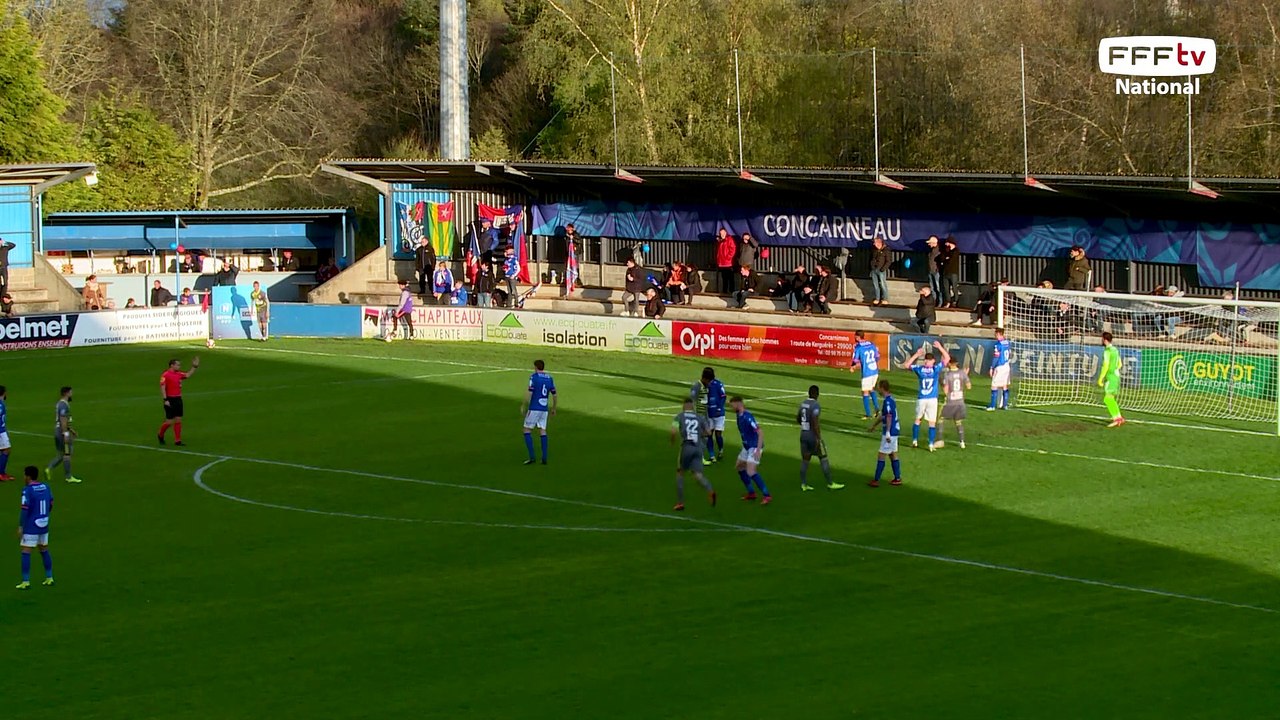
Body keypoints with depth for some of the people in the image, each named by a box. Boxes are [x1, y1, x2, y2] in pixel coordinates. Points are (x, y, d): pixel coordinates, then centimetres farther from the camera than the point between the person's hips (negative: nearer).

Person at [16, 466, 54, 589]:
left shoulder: (27, 490, -16)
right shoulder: (46, 487, 5)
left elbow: (25, 510, -19)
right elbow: (51, 505, 13)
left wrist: (20, 526, -12)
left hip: (31, 527, -7)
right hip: (44, 526, 7)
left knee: (26, 552, -1)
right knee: (44, 551, 17)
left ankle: (26, 581, -2)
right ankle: (49, 578, 22)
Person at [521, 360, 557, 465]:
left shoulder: (534, 377, -8)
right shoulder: (549, 378, 9)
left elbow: (529, 393, -15)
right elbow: (554, 395, 13)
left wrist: (523, 406, -6)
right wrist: (553, 409, 24)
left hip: (534, 408, -5)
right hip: (544, 409, 5)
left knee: (527, 431, 3)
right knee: (542, 431, 9)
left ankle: (531, 457, -6)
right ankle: (544, 458, 3)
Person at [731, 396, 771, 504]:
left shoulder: (747, 417, -22)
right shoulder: (739, 416, 7)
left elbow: (760, 432, -26)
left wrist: (758, 450, -30)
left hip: (754, 447, -10)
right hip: (747, 447, 10)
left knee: (751, 472, -19)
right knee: (740, 468, 19)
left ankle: (766, 495, -15)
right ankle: (751, 493, 27)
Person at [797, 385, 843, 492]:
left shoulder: (803, 403, 7)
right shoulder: (815, 406, -17)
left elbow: (798, 418, 20)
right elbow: (815, 423, -23)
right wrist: (818, 438, -21)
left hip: (803, 435, 7)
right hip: (813, 437, -7)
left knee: (805, 459, 10)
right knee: (823, 459, 2)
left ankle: (803, 484, 9)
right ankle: (830, 483, 6)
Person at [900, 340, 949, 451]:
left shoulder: (919, 369, -3)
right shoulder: (935, 369, -8)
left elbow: (906, 365, 9)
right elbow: (947, 358, -3)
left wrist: (916, 355, 7)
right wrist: (940, 347, 1)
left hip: (921, 399, 2)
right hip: (932, 399, -2)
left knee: (918, 420, 18)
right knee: (932, 422, 1)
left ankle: (914, 441, 21)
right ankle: (931, 445, -1)